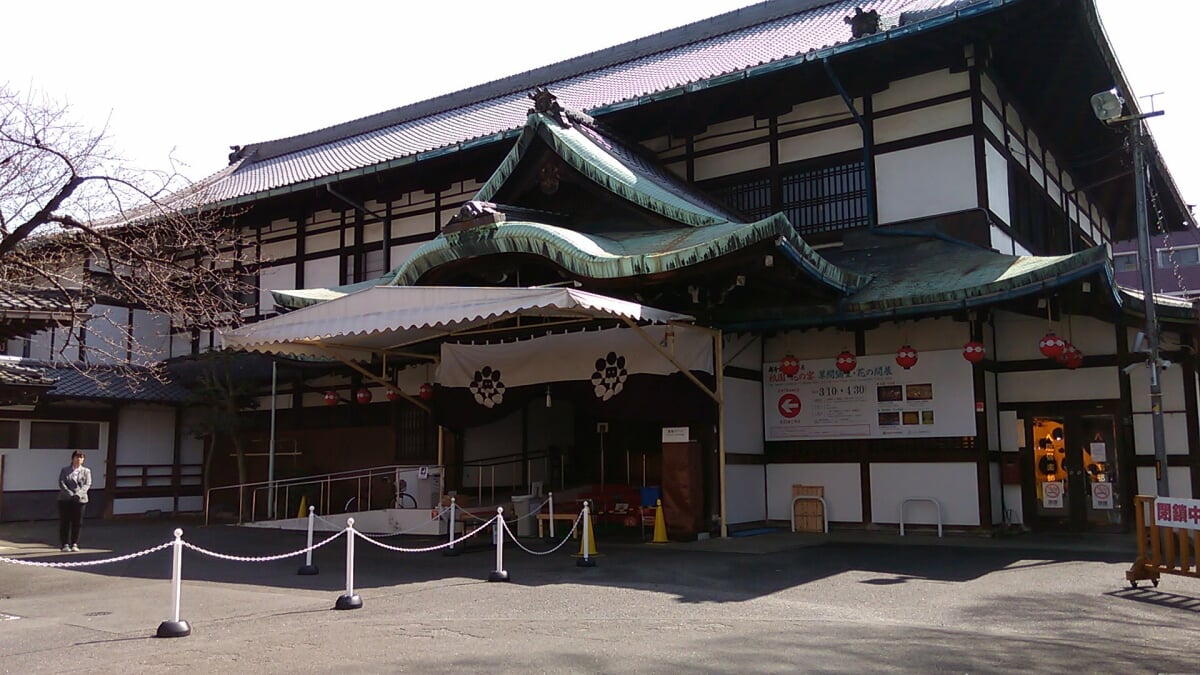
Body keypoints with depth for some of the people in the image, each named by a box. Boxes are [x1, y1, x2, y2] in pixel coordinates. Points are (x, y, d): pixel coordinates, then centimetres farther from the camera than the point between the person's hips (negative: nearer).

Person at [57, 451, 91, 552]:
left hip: (80, 499, 0)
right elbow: (61, 483, -2)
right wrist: (70, 494, -17)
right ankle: (65, 544, 5)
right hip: (65, 499, 0)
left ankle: (75, 544, 7)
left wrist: (78, 494, -17)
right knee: (64, 522, 0)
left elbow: (87, 484, 0)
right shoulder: (64, 470, 11)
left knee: (77, 523, 1)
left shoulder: (86, 471, 12)